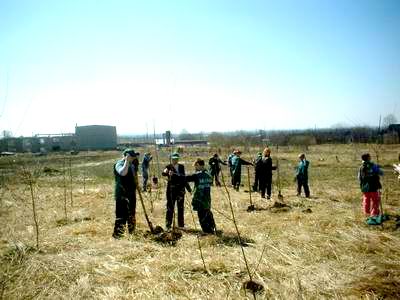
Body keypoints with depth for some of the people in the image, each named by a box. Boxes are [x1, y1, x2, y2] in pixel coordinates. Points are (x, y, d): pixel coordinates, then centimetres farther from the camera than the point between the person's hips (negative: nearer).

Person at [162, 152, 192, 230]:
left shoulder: (181, 167, 10)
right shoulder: (169, 167, -3)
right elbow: (163, 173, -23)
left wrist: (188, 188, 20)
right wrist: (167, 172, -46)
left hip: (181, 189, 4)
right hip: (171, 189, -4)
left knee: (181, 207, 10)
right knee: (170, 207, -1)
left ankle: (181, 225, 20)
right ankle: (168, 225, 7)